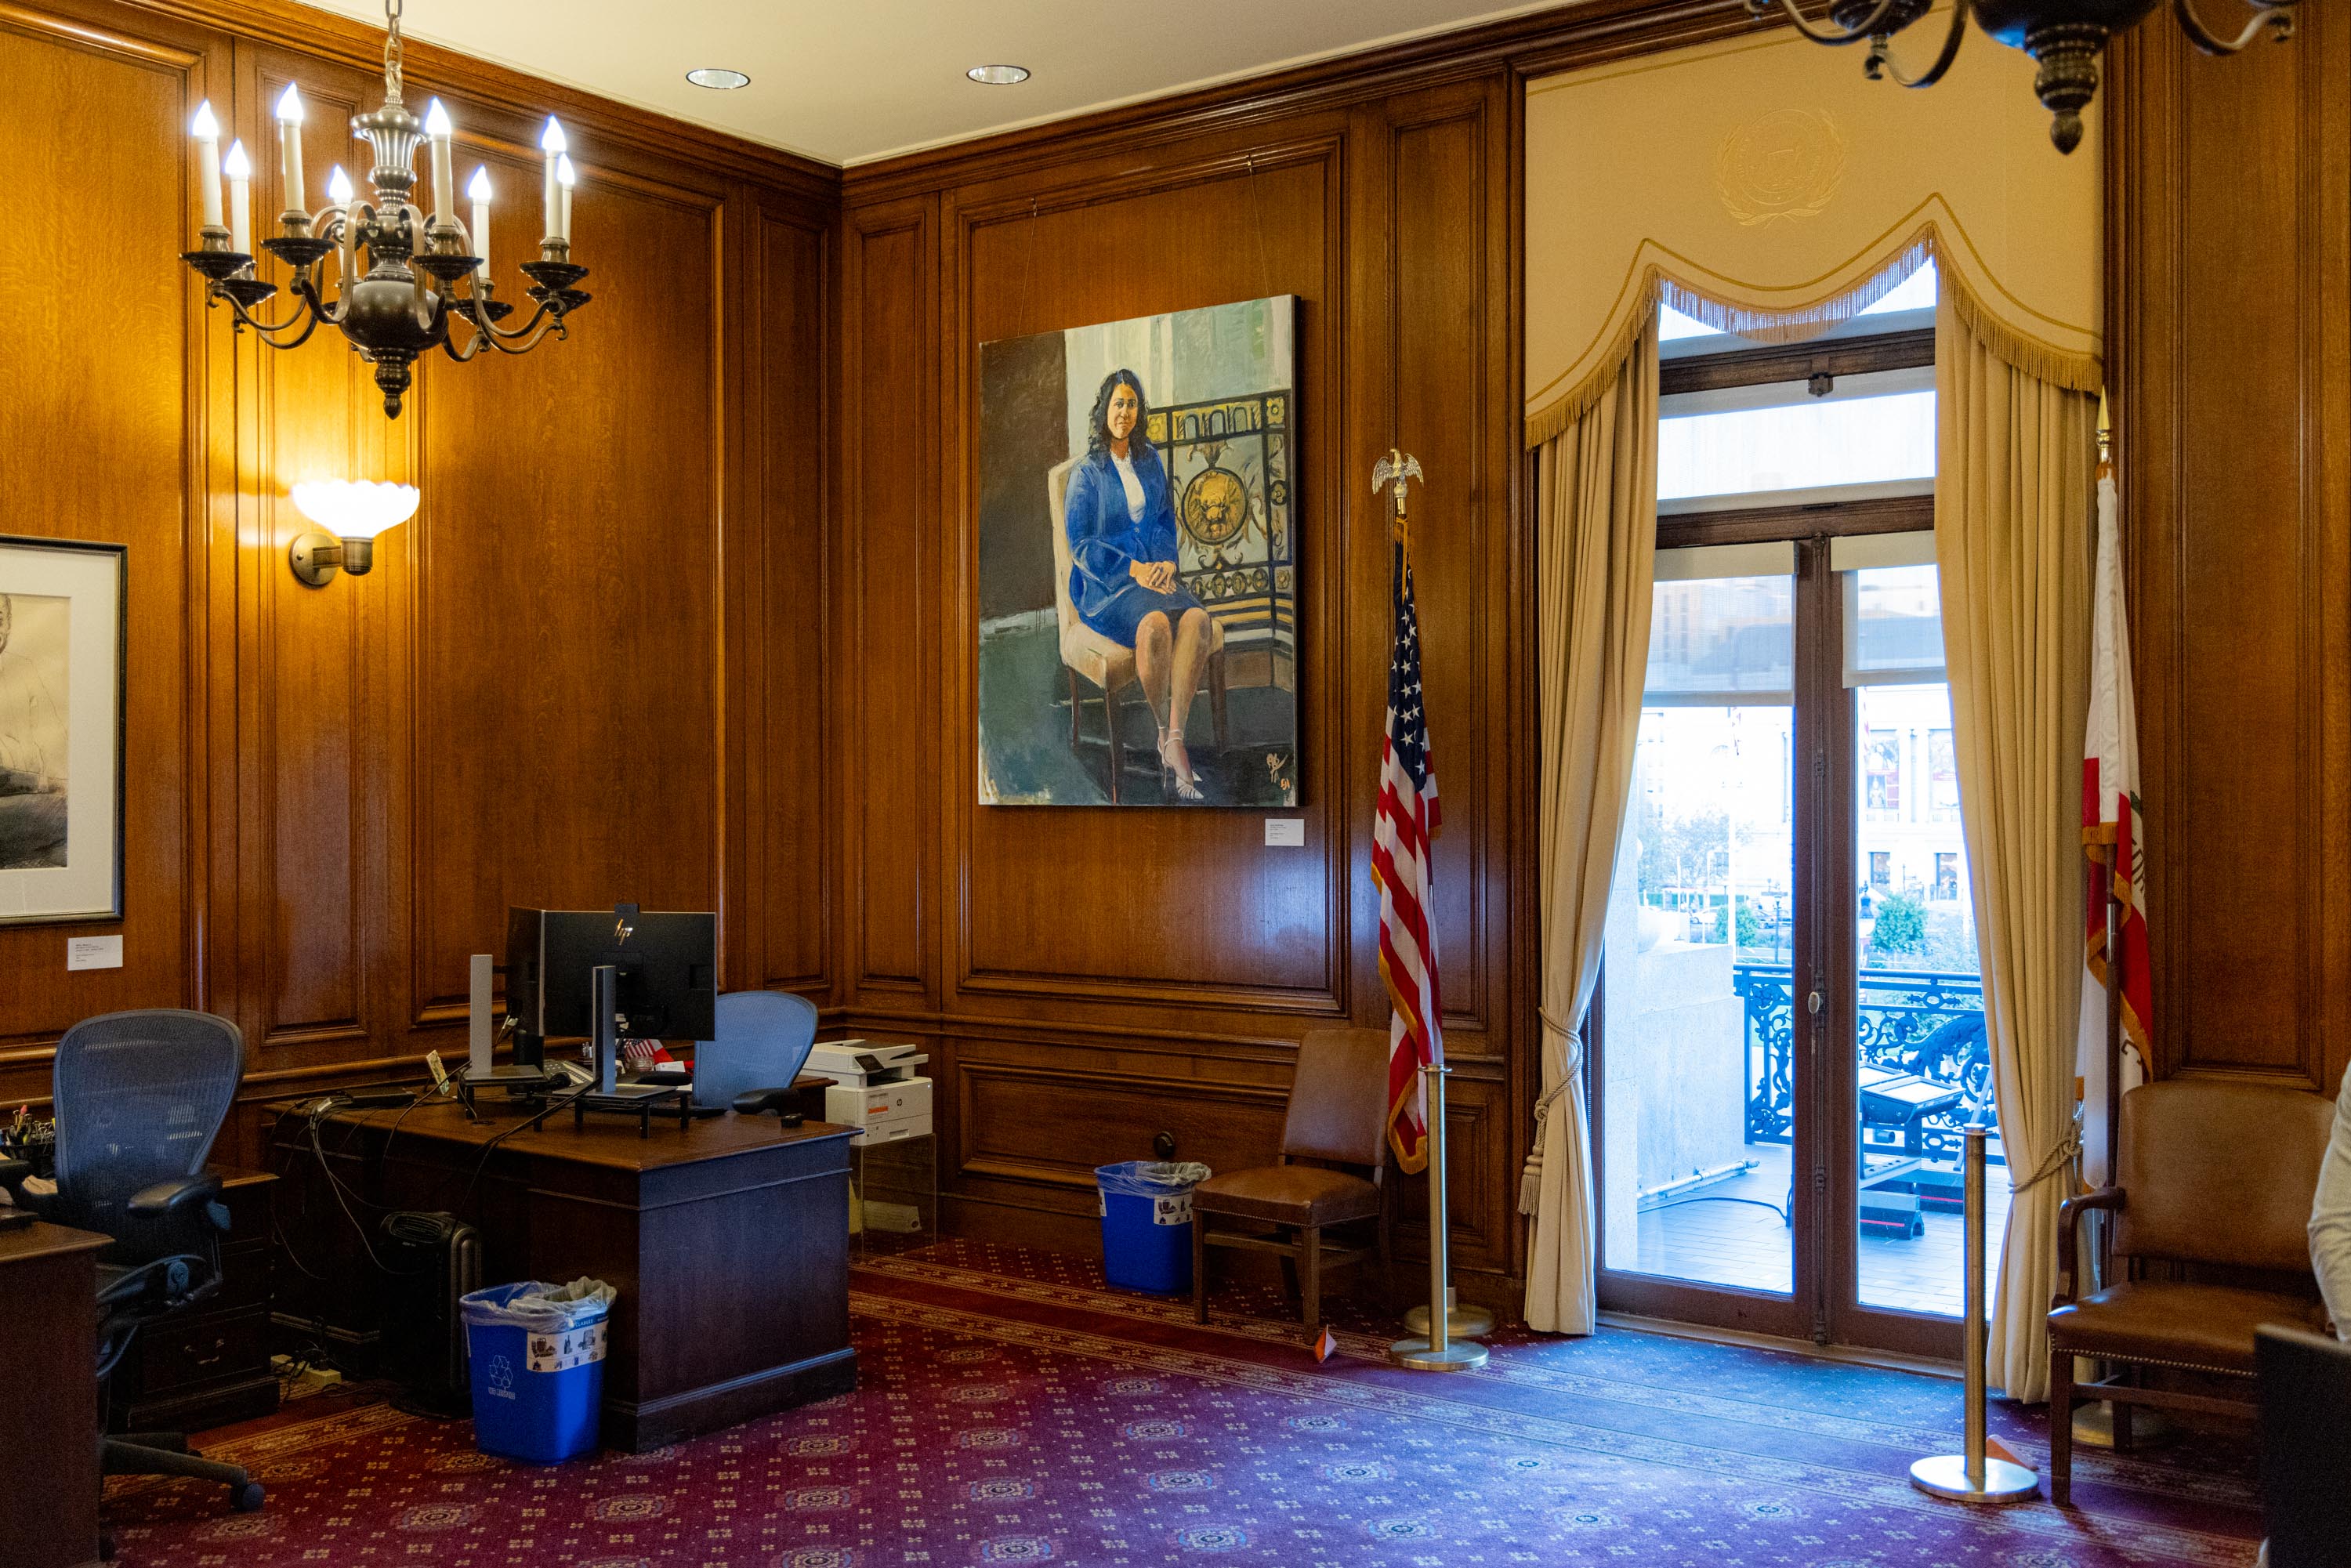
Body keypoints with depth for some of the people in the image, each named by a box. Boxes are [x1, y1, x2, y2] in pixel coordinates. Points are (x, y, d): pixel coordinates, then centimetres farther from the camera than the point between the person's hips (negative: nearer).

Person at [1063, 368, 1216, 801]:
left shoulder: (1150, 460, 16)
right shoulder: (1086, 473, 2)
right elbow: (1080, 543, -4)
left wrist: (1166, 561, -1)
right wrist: (1133, 569, -14)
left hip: (1154, 570, 5)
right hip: (1103, 583, -4)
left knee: (1197, 617, -29)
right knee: (1155, 623, -36)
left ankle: (1175, 737, -31)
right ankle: (1164, 733, -18)